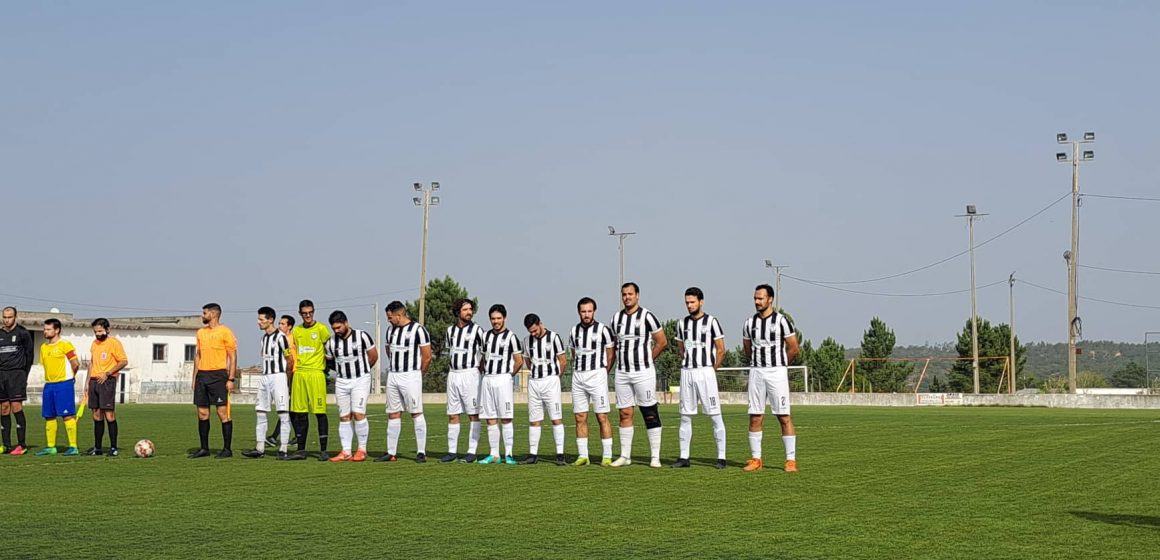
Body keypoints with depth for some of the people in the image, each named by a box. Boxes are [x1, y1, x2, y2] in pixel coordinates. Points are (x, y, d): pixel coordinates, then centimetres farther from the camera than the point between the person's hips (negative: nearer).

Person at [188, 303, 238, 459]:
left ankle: (227, 449, -1)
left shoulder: (225, 332, -5)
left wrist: (231, 379, -13)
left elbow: (233, 357, -6)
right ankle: (204, 448, 14)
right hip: (202, 375, 7)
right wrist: (195, 377, 15)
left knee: (222, 412, -6)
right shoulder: (201, 332, 16)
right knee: (202, 413, 7)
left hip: (218, 376, -7)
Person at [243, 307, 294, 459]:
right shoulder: (264, 337, 15)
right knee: (261, 412, 7)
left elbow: (290, 360, -7)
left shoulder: (280, 337, -10)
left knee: (283, 413, -6)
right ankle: (260, 448, 11)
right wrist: (266, 375, 13)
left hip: (278, 377, -9)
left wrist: (286, 376, 1)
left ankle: (283, 449, -6)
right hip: (265, 377, 9)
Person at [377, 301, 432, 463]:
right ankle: (391, 453, 10)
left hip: (411, 376, -6)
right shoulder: (390, 330, 11)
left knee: (416, 413, -5)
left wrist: (419, 374, 4)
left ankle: (421, 452, -2)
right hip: (392, 376, 7)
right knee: (393, 414, 7)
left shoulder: (418, 330, -10)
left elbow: (427, 356, -7)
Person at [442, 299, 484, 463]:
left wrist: (478, 368, -2)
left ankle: (472, 451, -2)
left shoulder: (476, 330, -4)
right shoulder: (450, 330, 11)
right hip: (453, 374, 5)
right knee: (452, 415, 5)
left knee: (473, 415, -4)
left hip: (470, 374, -5)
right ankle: (452, 451, 8)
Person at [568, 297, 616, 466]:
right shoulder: (574, 330, 11)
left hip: (596, 375, -5)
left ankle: (607, 456, -2)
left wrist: (602, 372, 1)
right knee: (580, 417, 4)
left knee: (602, 417, -6)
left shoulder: (602, 329, -4)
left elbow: (611, 354, 2)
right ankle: (583, 455, 9)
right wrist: (575, 373, 9)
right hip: (578, 376, 5)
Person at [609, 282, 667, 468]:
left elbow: (662, 342, 0)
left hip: (643, 372, -5)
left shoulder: (647, 317, -6)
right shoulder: (616, 318, 10)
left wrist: (646, 360, 3)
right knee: (625, 414, 6)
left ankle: (655, 457, -2)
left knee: (650, 414, -4)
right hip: (622, 373, 5)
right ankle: (625, 456, 12)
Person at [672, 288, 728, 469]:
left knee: (715, 415, -4)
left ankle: (721, 457, -1)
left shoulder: (711, 322, -3)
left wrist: (711, 370, 0)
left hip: (706, 371, -5)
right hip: (686, 372, 5)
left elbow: (721, 350, -2)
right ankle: (684, 457, 10)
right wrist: (689, 365, 11)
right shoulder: (682, 324, 11)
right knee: (685, 416, 6)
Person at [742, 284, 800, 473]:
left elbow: (793, 348, 0)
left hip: (777, 373, -4)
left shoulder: (781, 320, -5)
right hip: (756, 372, 4)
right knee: (755, 417, 3)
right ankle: (756, 459, 9)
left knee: (784, 417, -5)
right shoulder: (749, 323, 8)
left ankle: (791, 460, -2)